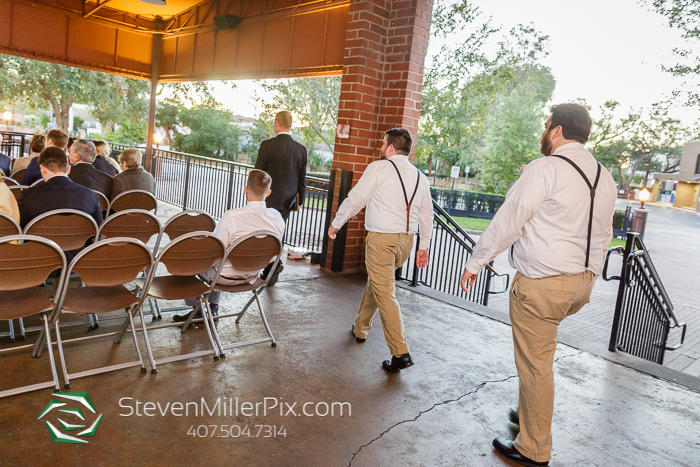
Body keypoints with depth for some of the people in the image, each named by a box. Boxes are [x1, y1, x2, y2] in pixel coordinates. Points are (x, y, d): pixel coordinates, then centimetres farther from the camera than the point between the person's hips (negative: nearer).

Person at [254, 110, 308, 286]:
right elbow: (302, 179, 9)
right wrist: (300, 201, 18)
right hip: (287, 201, 5)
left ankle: (276, 264, -13)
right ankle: (269, 273, 20)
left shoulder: (267, 145, -12)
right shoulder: (301, 149, 3)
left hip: (269, 199, -5)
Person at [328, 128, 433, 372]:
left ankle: (400, 352, -7)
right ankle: (360, 328, 40)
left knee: (385, 293, -5)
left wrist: (336, 223, 9)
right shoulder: (420, 177, 12)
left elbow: (355, 198, -4)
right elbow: (426, 215, 14)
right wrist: (423, 247, 21)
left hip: (382, 238, -7)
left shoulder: (379, 168, -6)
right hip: (406, 239, 7)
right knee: (375, 282, 24)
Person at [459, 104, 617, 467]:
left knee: (535, 365, 3)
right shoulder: (604, 178, 12)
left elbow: (507, 221, -14)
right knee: (538, 358, 25)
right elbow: (604, 237, 18)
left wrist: (474, 263, -4)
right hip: (583, 281, 9)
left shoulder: (545, 168, -13)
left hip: (542, 284, -8)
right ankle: (529, 413, 37)